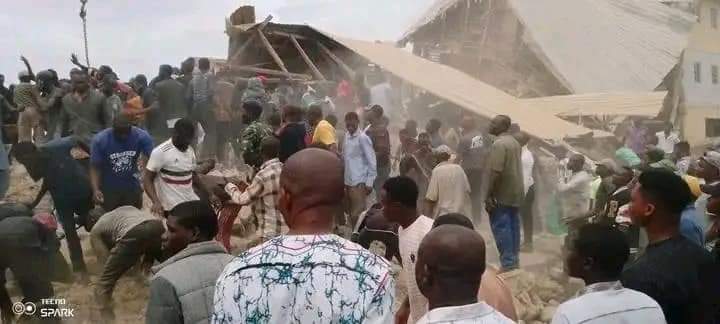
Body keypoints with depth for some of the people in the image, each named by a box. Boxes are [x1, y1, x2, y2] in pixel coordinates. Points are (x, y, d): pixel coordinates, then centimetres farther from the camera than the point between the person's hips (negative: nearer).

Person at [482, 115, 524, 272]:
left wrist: (488, 195, -19)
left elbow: (495, 172, -23)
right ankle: (514, 260, 18)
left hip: (501, 194, -10)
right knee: (512, 225, 12)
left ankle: (508, 263, -7)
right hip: (514, 192, 10)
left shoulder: (499, 143, -16)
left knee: (501, 227, -7)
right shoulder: (514, 142, 15)